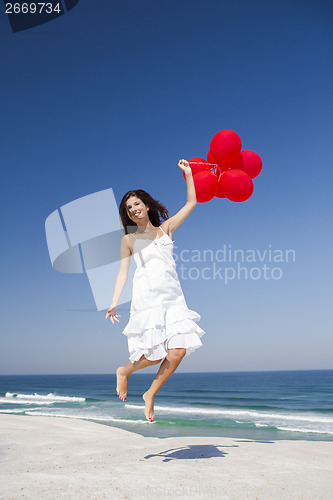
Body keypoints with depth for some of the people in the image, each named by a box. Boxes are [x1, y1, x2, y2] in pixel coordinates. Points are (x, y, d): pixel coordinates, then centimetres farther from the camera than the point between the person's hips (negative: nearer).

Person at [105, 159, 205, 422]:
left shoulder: (166, 228, 16)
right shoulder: (129, 239, 11)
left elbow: (191, 203, 17)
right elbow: (123, 272, 6)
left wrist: (188, 173, 13)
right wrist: (114, 303, -3)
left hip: (173, 296, 3)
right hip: (147, 297, -3)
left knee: (179, 350, -8)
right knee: (155, 354, -10)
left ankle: (150, 395, 15)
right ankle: (124, 372, 22)